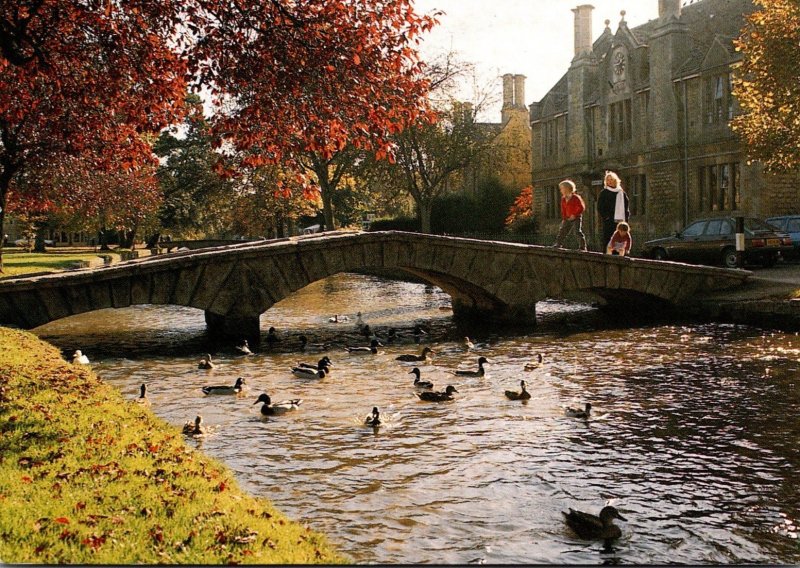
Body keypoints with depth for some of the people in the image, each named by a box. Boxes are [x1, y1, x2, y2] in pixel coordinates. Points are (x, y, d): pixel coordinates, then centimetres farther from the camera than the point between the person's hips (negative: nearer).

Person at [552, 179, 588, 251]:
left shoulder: (576, 197, -11)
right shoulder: (563, 199, 9)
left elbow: (582, 207, -12)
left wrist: (574, 215, -17)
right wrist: (564, 218, 7)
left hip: (576, 218, -7)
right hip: (568, 219, 7)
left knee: (579, 231, -12)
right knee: (562, 231, 8)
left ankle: (583, 247, -6)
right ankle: (558, 244, 17)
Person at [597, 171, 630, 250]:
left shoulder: (622, 192, 16)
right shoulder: (604, 193, 3)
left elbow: (626, 207, 22)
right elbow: (600, 208, -1)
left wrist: (627, 216, 9)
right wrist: (606, 217, -11)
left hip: (622, 222, 4)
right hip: (609, 223, -4)